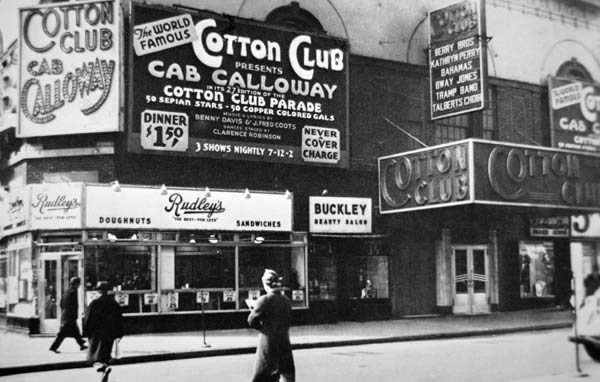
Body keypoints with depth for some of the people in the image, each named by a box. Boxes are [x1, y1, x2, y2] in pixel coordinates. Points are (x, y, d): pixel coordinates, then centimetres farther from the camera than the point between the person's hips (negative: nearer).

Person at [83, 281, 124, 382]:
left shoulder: (94, 303, -8)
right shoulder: (114, 303, 4)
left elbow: (88, 319, -7)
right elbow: (119, 319, 7)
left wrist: (86, 333, 2)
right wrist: (119, 334, 12)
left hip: (97, 333, -4)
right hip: (110, 333, 4)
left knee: (94, 355, 0)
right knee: (105, 354, 15)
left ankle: (103, 366, -29)